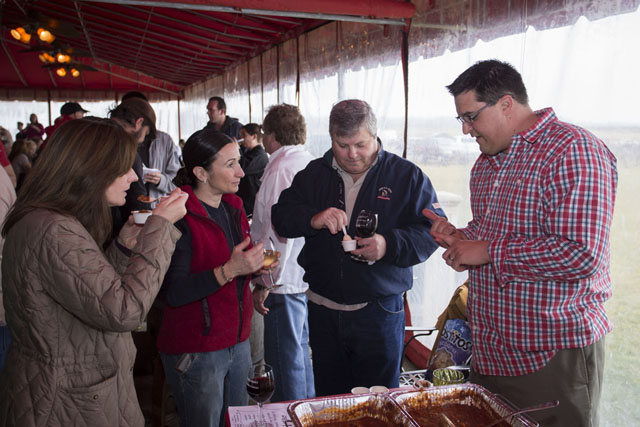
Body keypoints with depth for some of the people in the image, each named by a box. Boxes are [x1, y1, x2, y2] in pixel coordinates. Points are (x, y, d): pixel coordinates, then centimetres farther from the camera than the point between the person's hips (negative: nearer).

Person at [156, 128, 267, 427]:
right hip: (196, 351, -7)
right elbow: (172, 293, -22)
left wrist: (253, 266, 0)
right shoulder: (180, 218, -18)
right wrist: (228, 271, -30)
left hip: (236, 342, 8)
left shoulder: (232, 207, 7)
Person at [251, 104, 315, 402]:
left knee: (286, 357, 4)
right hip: (309, 274, 10)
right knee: (300, 347, 23)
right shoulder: (311, 163, 9)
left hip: (285, 279, -10)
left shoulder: (281, 168, -18)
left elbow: (278, 232, -23)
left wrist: (264, 283, -18)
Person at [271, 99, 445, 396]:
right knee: (328, 403, 17)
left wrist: (390, 245, -24)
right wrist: (312, 219, -17)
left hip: (379, 311, -3)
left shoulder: (407, 175, -3)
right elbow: (280, 216, 4)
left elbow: (434, 229, -7)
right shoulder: (314, 174, 7)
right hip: (323, 310, 3)